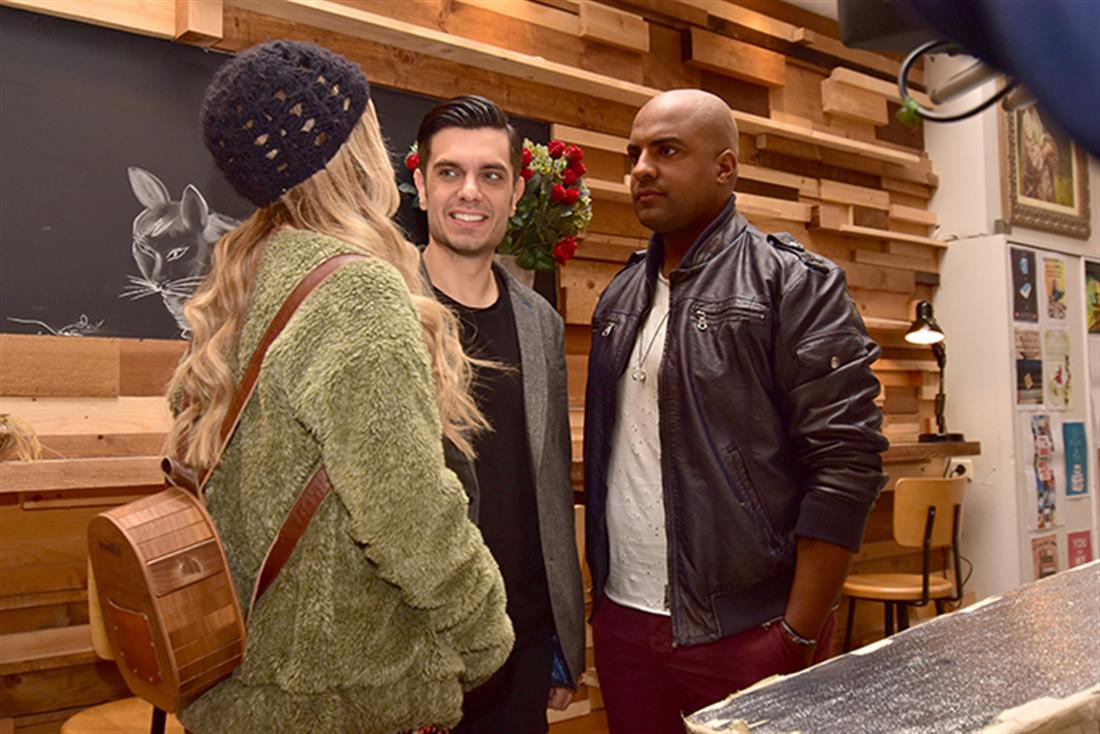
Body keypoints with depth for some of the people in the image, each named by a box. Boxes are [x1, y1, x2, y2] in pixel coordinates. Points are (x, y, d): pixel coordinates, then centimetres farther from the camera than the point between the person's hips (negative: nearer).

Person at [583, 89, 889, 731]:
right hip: (623, 621, 6)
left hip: (745, 630, -5)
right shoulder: (620, 297, 11)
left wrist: (799, 637, -15)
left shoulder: (793, 284, -7)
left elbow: (846, 464, -13)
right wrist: (600, 591, 10)